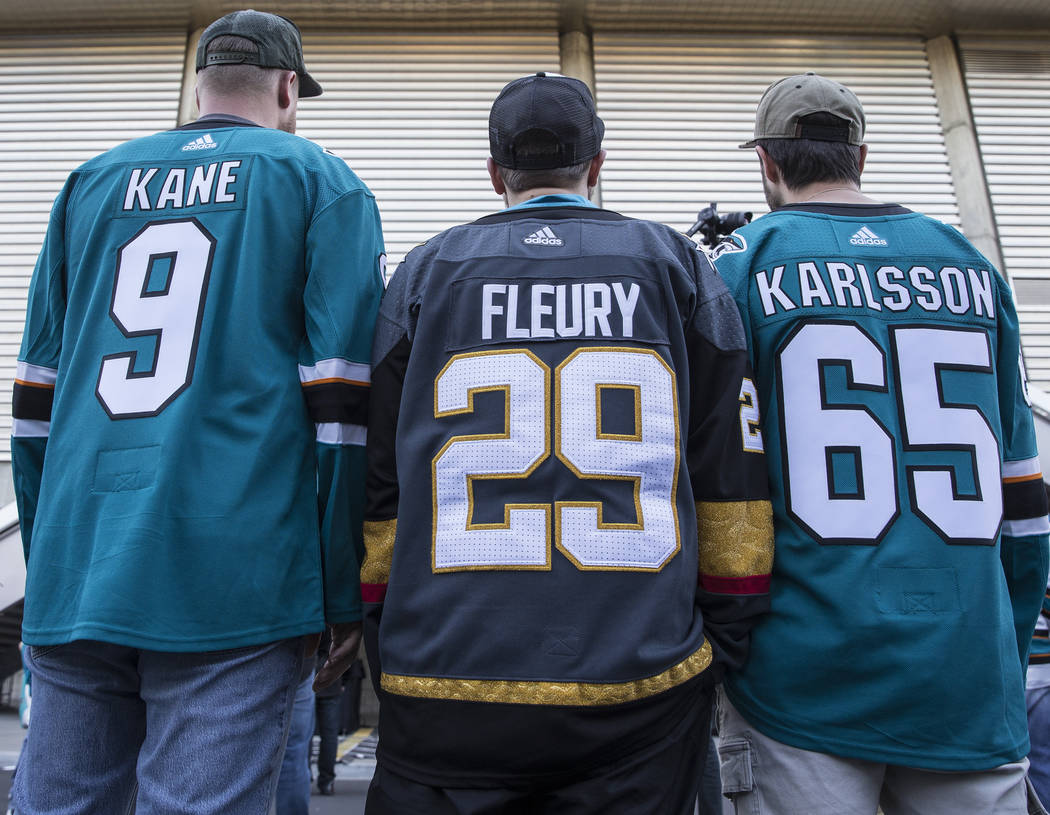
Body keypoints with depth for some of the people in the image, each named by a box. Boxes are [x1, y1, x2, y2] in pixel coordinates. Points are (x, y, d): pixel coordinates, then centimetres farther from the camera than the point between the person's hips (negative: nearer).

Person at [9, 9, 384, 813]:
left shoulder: (94, 182, 18)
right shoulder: (321, 183, 5)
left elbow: (36, 396, 17)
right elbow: (339, 403, -5)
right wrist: (346, 594, -1)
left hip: (73, 576, 5)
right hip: (230, 580, -4)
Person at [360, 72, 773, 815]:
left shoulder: (423, 274, 6)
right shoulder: (679, 266, 6)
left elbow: (379, 484, 5)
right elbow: (731, 477, 3)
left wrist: (387, 654, 13)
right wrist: (724, 643, 10)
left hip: (446, 678, 1)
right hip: (643, 680, 1)